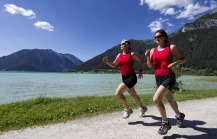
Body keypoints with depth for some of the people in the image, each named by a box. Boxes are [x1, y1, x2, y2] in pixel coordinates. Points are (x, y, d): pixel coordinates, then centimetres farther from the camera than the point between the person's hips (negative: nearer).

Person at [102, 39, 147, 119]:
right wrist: (107, 62, -2)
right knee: (133, 95, 21)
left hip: (132, 77, -7)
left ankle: (127, 109, 4)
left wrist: (140, 71, -4)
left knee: (118, 93, -19)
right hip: (124, 78, 7)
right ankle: (142, 108, 45)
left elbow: (142, 61, 5)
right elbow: (113, 65, 16)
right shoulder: (119, 55, 9)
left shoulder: (132, 54, -6)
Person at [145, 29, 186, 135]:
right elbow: (149, 66, 6)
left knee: (156, 99, -20)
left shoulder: (172, 47, -5)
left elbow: (183, 58, 2)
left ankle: (165, 123, 4)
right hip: (158, 78, 6)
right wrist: (147, 57, -12)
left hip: (169, 77, -5)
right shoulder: (153, 50, 5)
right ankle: (179, 115, 52)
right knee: (170, 99, 23)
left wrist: (175, 63, -17)